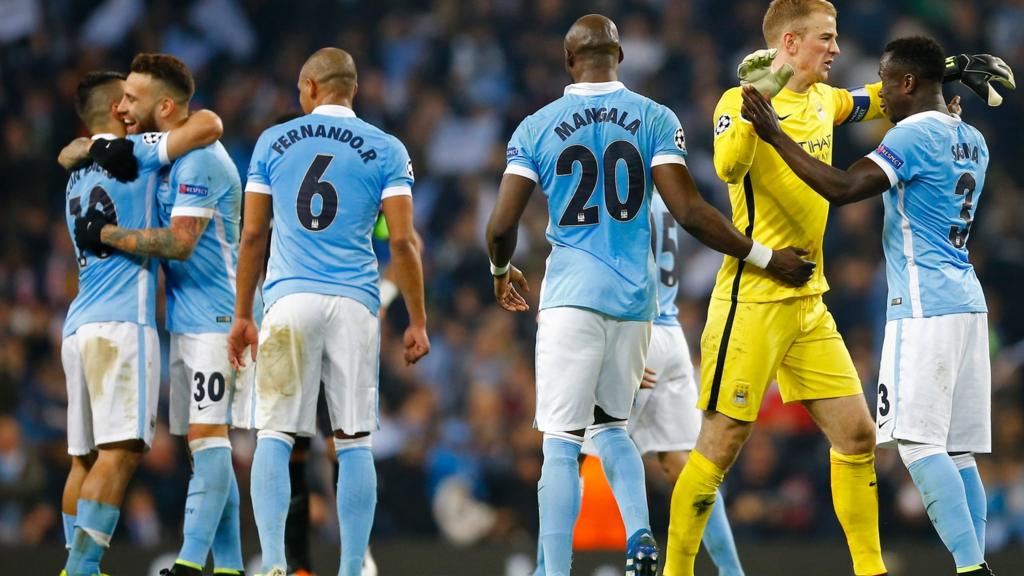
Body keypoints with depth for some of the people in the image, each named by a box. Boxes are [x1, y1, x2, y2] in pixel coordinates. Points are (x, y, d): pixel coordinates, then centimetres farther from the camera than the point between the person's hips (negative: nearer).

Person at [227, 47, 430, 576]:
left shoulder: (273, 142, 9)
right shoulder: (385, 151, 5)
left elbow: (252, 235, 10)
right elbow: (402, 242, -1)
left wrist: (242, 314, 16)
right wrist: (417, 322, 5)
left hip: (289, 298, 0)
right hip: (354, 303, 0)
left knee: (274, 437, 2)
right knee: (354, 442, 4)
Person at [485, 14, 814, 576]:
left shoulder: (537, 128, 1)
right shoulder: (654, 119, 1)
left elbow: (500, 227, 0)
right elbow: (688, 211, -7)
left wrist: (502, 271, 22)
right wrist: (764, 257, 2)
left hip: (571, 293, -3)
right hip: (635, 296, 3)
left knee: (561, 442, -2)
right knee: (610, 424, 21)